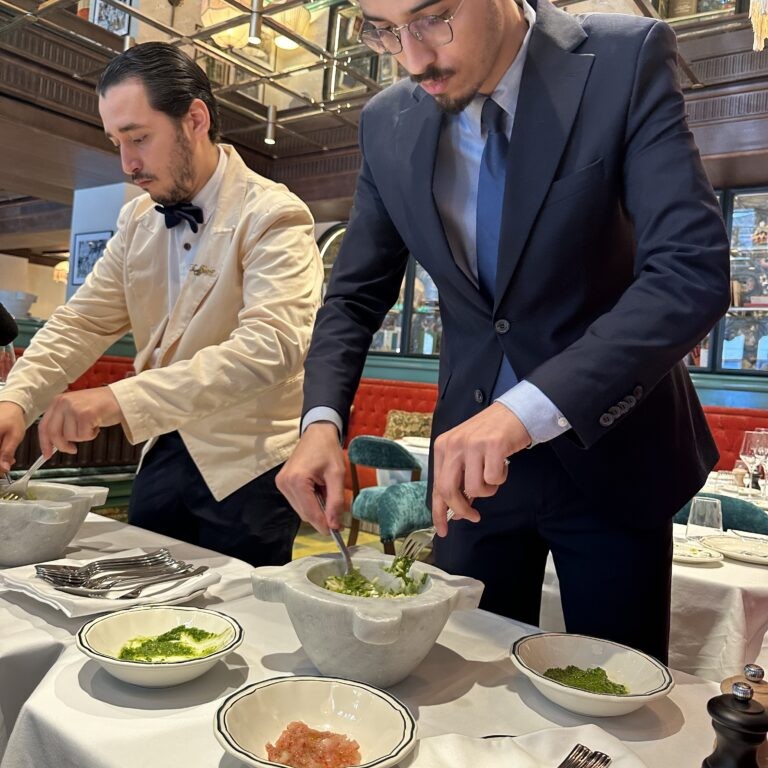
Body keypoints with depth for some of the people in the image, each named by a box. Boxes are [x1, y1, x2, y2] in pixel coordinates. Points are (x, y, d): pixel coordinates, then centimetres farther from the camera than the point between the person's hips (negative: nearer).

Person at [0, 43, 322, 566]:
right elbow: (82, 322, 6)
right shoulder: (138, 220, 7)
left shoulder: (273, 216, -15)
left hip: (246, 469, -6)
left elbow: (270, 347, -29)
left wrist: (120, 400, -36)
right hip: (164, 454, 6)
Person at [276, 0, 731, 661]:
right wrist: (323, 420, -14)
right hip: (469, 456, 3)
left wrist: (530, 408, -34)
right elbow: (354, 297, 3)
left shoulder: (625, 62, -12)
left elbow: (694, 272, -22)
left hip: (608, 456, -2)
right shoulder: (388, 123, -2)